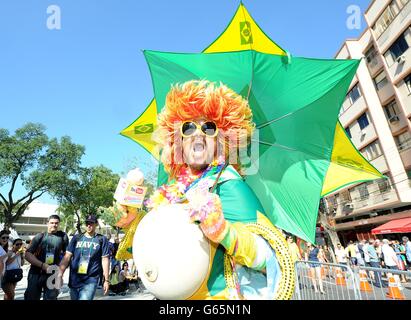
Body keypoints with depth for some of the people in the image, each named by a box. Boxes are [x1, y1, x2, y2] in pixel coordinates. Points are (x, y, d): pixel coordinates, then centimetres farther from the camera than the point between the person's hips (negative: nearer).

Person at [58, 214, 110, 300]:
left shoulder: (102, 239, -2)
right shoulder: (76, 238, 5)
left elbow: (105, 260, -2)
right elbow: (67, 256, 3)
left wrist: (106, 280, -3)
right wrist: (60, 274, -9)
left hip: (90, 281, -3)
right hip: (74, 280, 4)